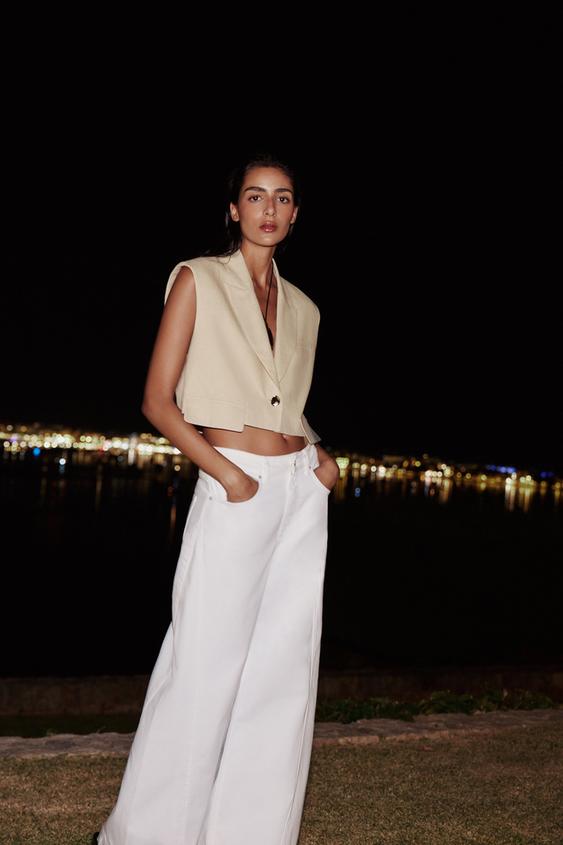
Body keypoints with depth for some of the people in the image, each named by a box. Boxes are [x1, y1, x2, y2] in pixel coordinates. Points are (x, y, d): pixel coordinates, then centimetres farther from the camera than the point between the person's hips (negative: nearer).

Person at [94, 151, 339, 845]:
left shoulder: (303, 308, 15)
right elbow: (158, 402, -5)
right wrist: (225, 472, -14)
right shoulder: (198, 280, 0)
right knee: (205, 671, -3)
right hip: (235, 489, -5)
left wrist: (320, 455, 4)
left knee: (284, 673, 8)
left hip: (301, 493, 6)